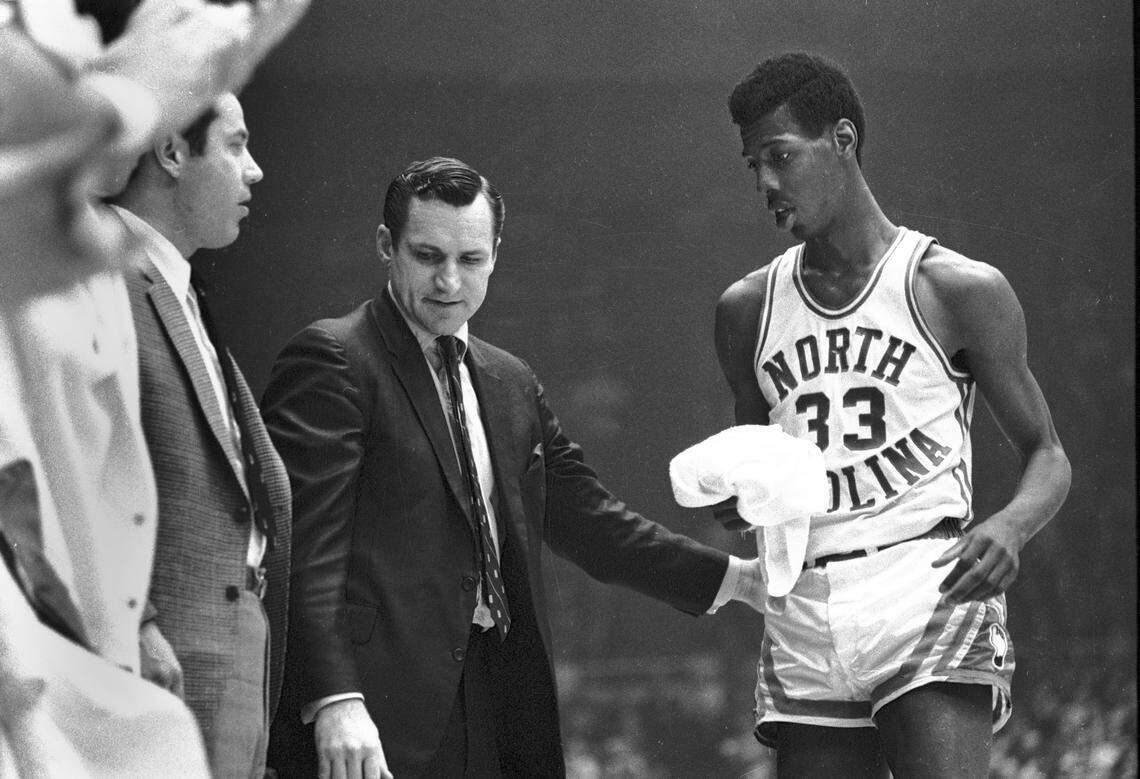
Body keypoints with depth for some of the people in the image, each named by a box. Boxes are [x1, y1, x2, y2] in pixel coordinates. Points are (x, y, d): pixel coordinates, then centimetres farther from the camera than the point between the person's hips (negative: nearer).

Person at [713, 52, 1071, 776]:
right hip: (805, 623, 4)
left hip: (930, 589, -4)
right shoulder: (748, 308, 15)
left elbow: (1047, 457, 8)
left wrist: (1011, 526, -15)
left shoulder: (959, 289, 3)